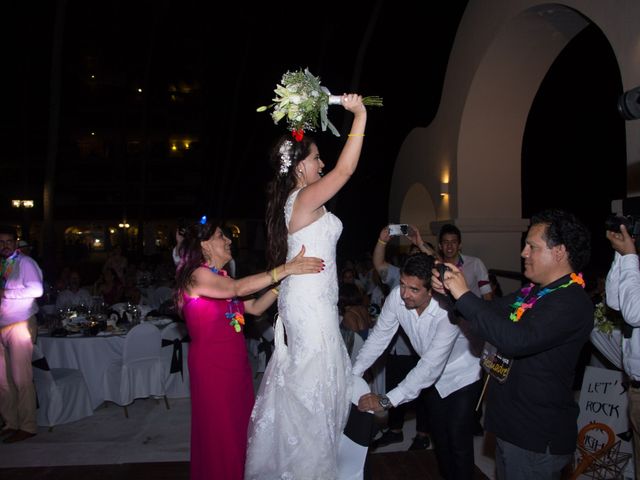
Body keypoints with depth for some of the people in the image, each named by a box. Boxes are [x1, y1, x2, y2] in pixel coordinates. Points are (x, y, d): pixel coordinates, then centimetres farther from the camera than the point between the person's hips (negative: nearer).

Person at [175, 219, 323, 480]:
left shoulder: (220, 277, 12)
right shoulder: (198, 275, -13)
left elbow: (255, 307, 5)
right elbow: (239, 288, -30)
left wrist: (282, 282, -6)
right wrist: (284, 269, -34)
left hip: (235, 362, 8)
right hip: (211, 364, -8)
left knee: (241, 428, 13)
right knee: (220, 434, 3)